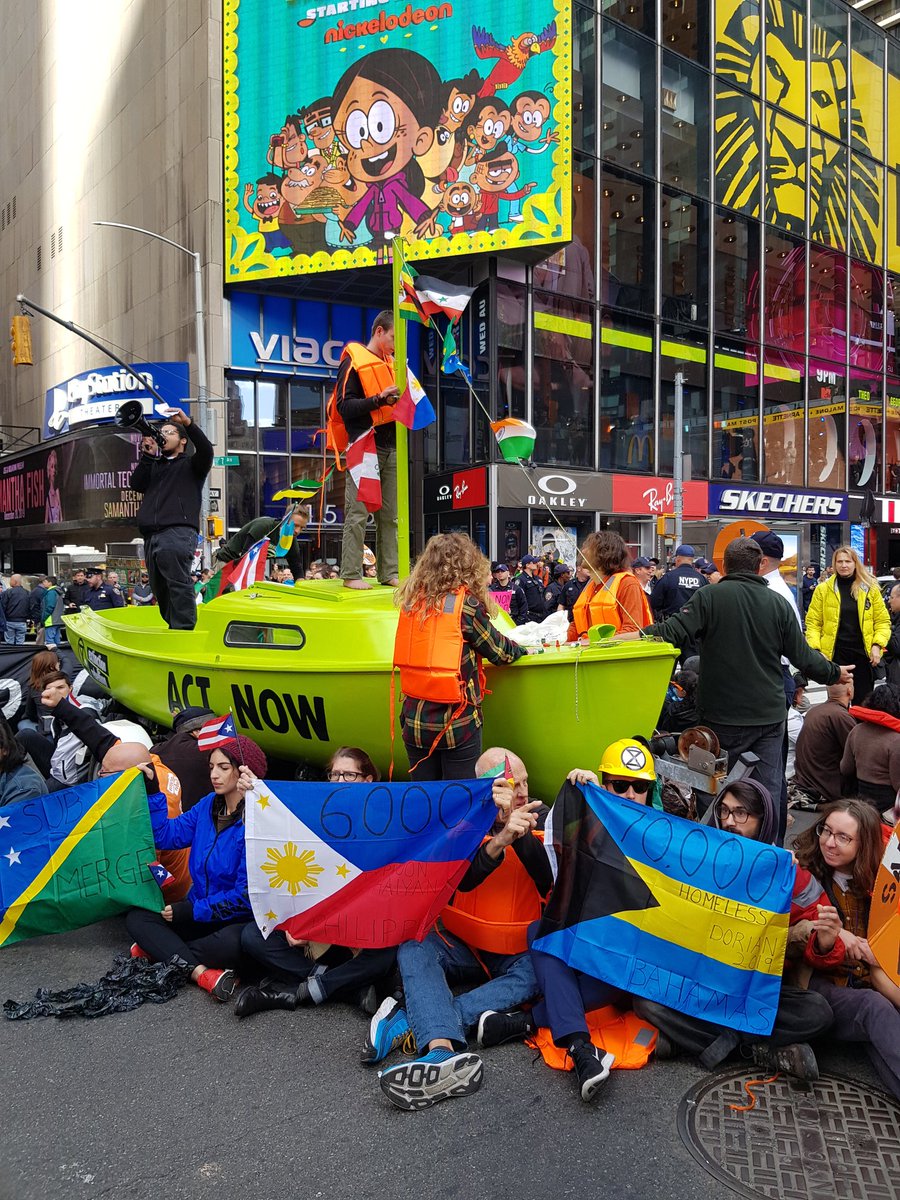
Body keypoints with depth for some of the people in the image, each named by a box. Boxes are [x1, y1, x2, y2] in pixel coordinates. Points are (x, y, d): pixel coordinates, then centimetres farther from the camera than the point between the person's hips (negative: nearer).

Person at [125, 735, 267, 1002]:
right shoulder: (208, 805, 5)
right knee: (136, 917, -9)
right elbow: (167, 836, 3)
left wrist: (192, 910, -16)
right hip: (198, 914, 7)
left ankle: (159, 951, -15)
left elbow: (246, 894, -20)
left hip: (240, 919, -7)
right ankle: (202, 973, -25)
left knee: (232, 943, -38)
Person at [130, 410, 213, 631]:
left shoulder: (190, 464, 18)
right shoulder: (154, 466, 32)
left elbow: (206, 450, -4)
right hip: (151, 536, 6)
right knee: (160, 589, 4)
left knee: (178, 583, -19)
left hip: (178, 532, -6)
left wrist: (188, 422, -13)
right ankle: (173, 628, 11)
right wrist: (147, 455, 9)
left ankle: (184, 629, -23)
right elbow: (136, 484, 16)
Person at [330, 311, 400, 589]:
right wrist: (379, 400, -20)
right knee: (358, 513, -7)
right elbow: (344, 405, -10)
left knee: (391, 515, 6)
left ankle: (390, 572, 9)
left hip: (391, 449, 7)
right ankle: (351, 574, -4)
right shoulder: (354, 361, -2)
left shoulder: (391, 363, 20)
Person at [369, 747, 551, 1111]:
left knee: (535, 974, -32)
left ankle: (412, 1019, -37)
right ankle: (444, 1052, -48)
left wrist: (520, 832, -25)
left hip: (517, 953, 0)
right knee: (413, 947, -27)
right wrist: (500, 839, -33)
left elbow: (550, 886, -13)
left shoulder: (539, 820, 2)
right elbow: (461, 880, -18)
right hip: (462, 947, 0)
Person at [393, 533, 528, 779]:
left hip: (414, 721, 5)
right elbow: (500, 651, -2)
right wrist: (521, 648, 20)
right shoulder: (466, 604, -11)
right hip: (457, 722, -5)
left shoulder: (412, 601, 3)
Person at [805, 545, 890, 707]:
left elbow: (882, 620, 4)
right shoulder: (823, 589, -1)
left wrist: (877, 645, -9)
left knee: (864, 702, 8)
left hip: (863, 653, 1)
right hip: (834, 654, -1)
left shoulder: (870, 588, 3)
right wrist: (815, 649, -12)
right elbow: (813, 622, -1)